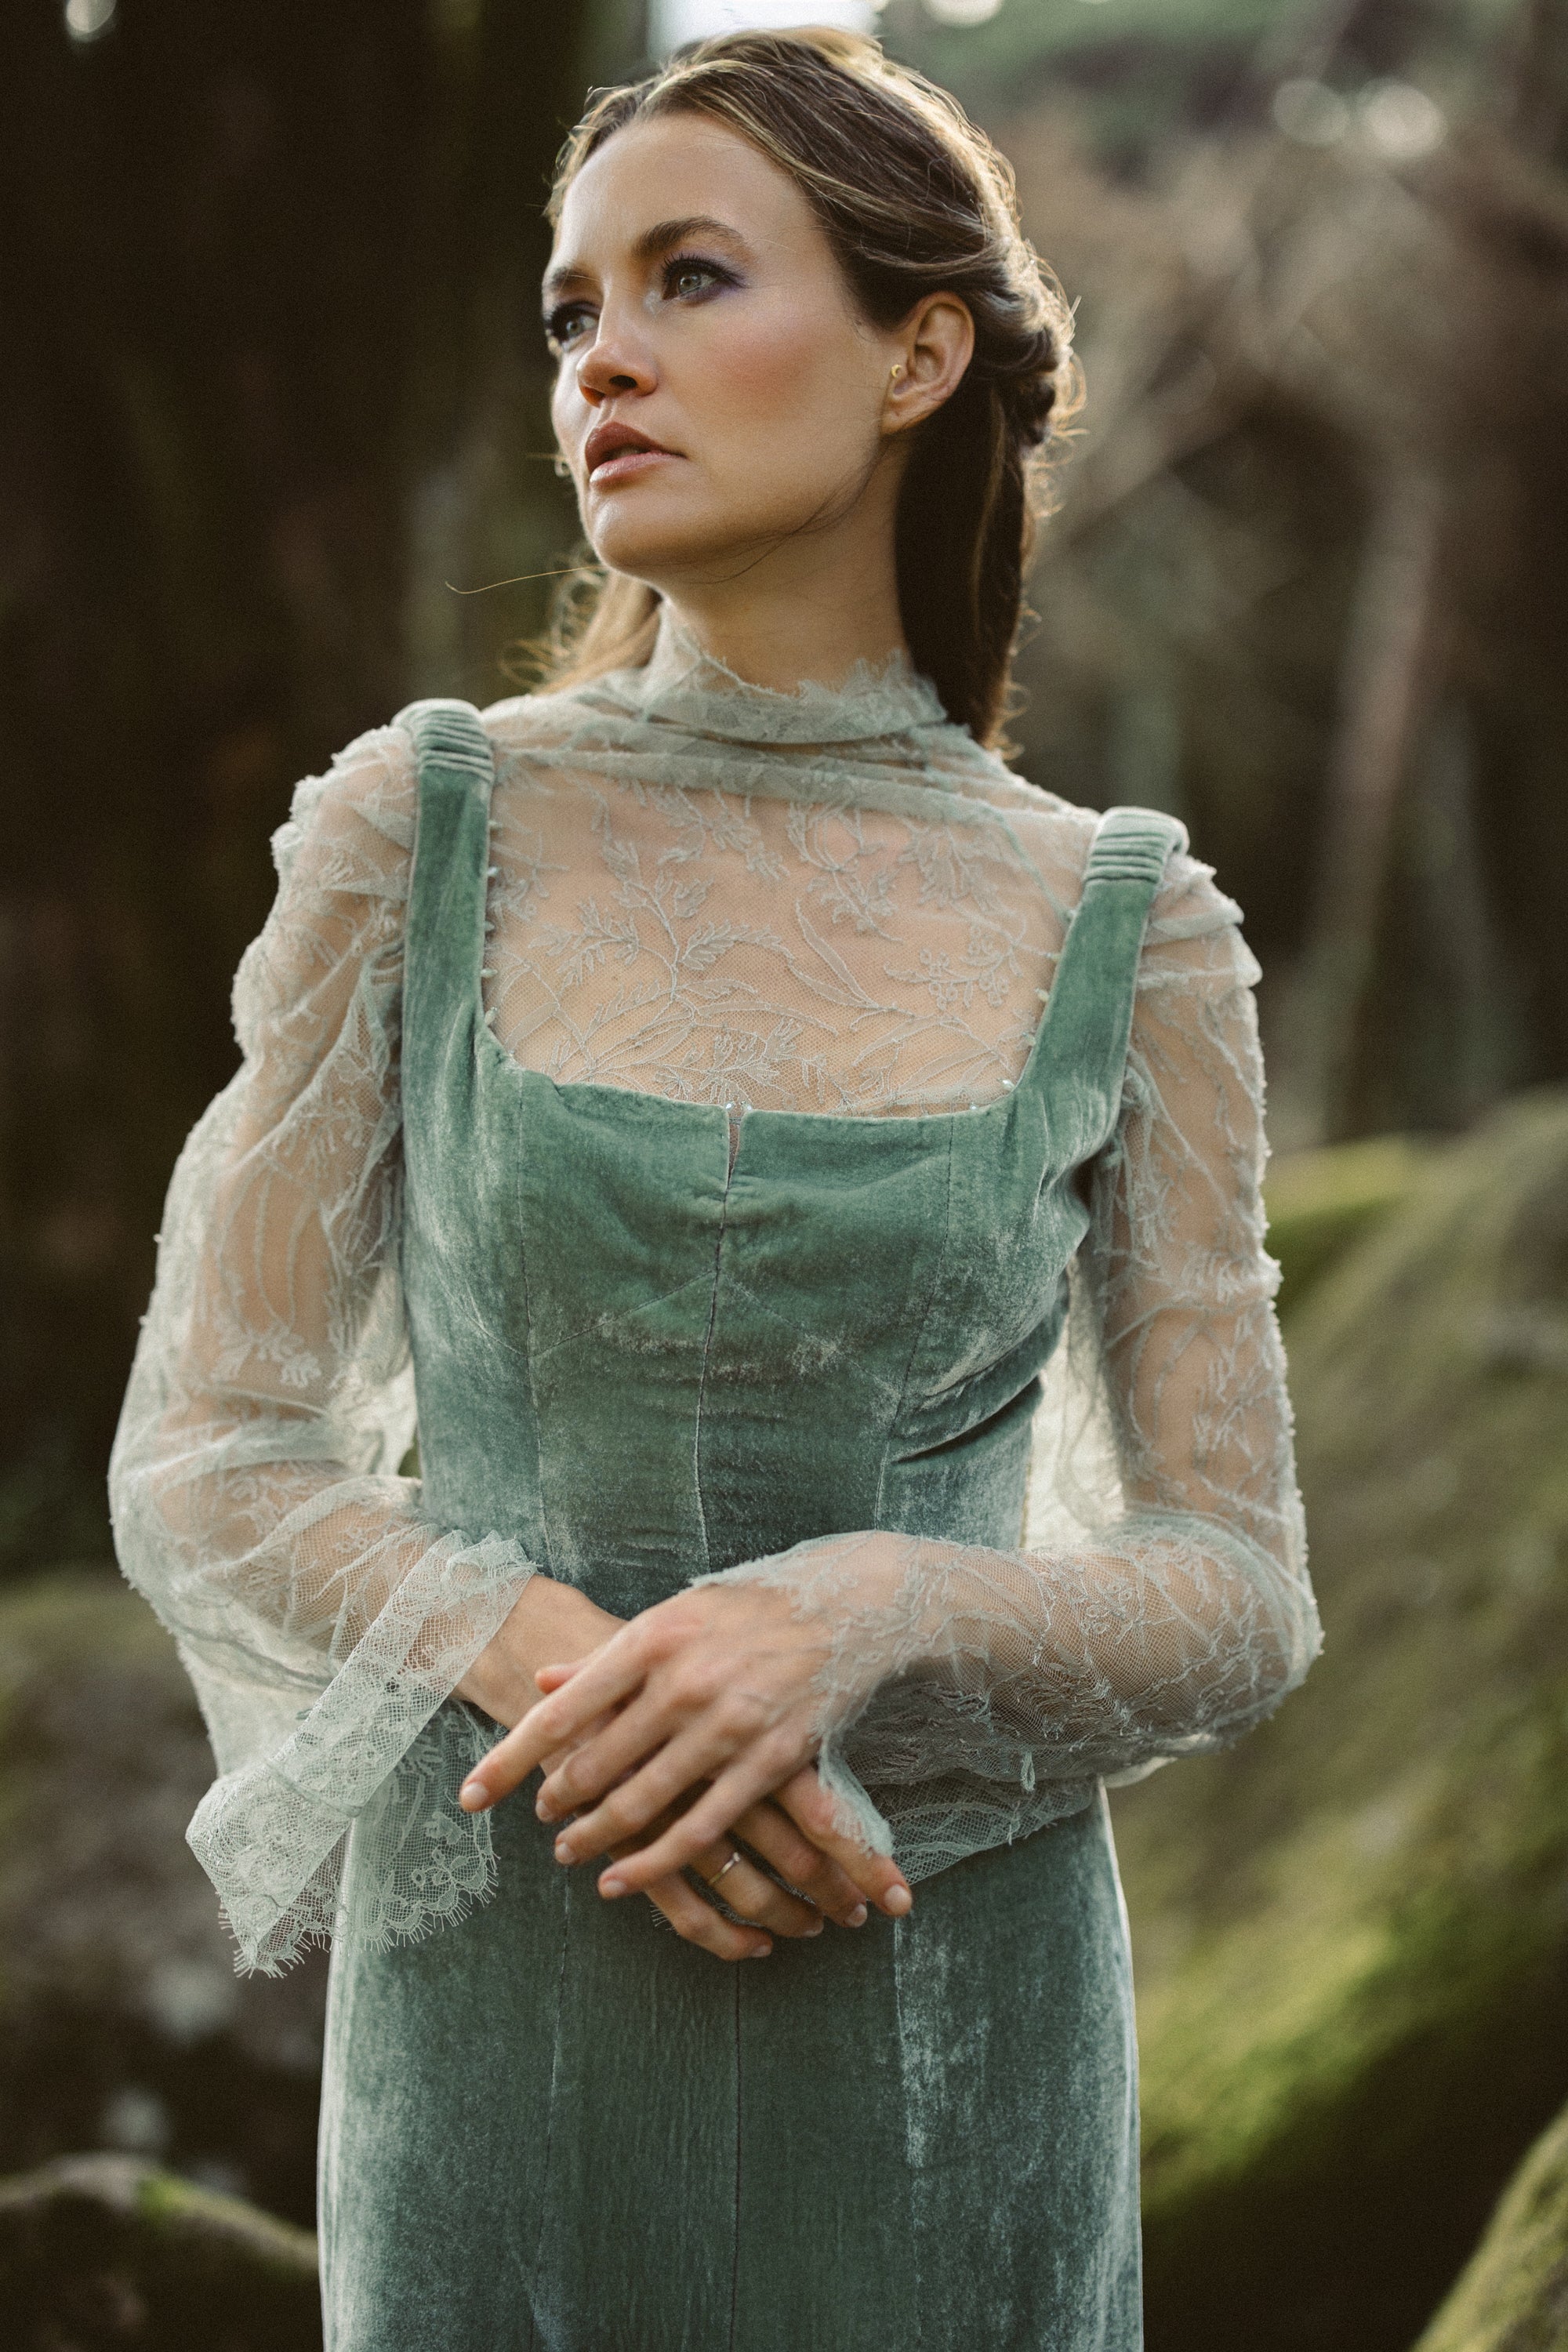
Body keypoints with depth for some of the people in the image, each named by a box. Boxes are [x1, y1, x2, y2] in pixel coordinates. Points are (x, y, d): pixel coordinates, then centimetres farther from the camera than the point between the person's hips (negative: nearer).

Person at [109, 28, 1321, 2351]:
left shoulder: (1123, 934, -1)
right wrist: (560, 1672, -17)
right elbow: (205, 1461, -1)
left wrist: (865, 1615, -18)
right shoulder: (416, 830, -2)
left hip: (954, 2011, 1)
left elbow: (1238, 1591, 0)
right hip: (509, 1993, 0)